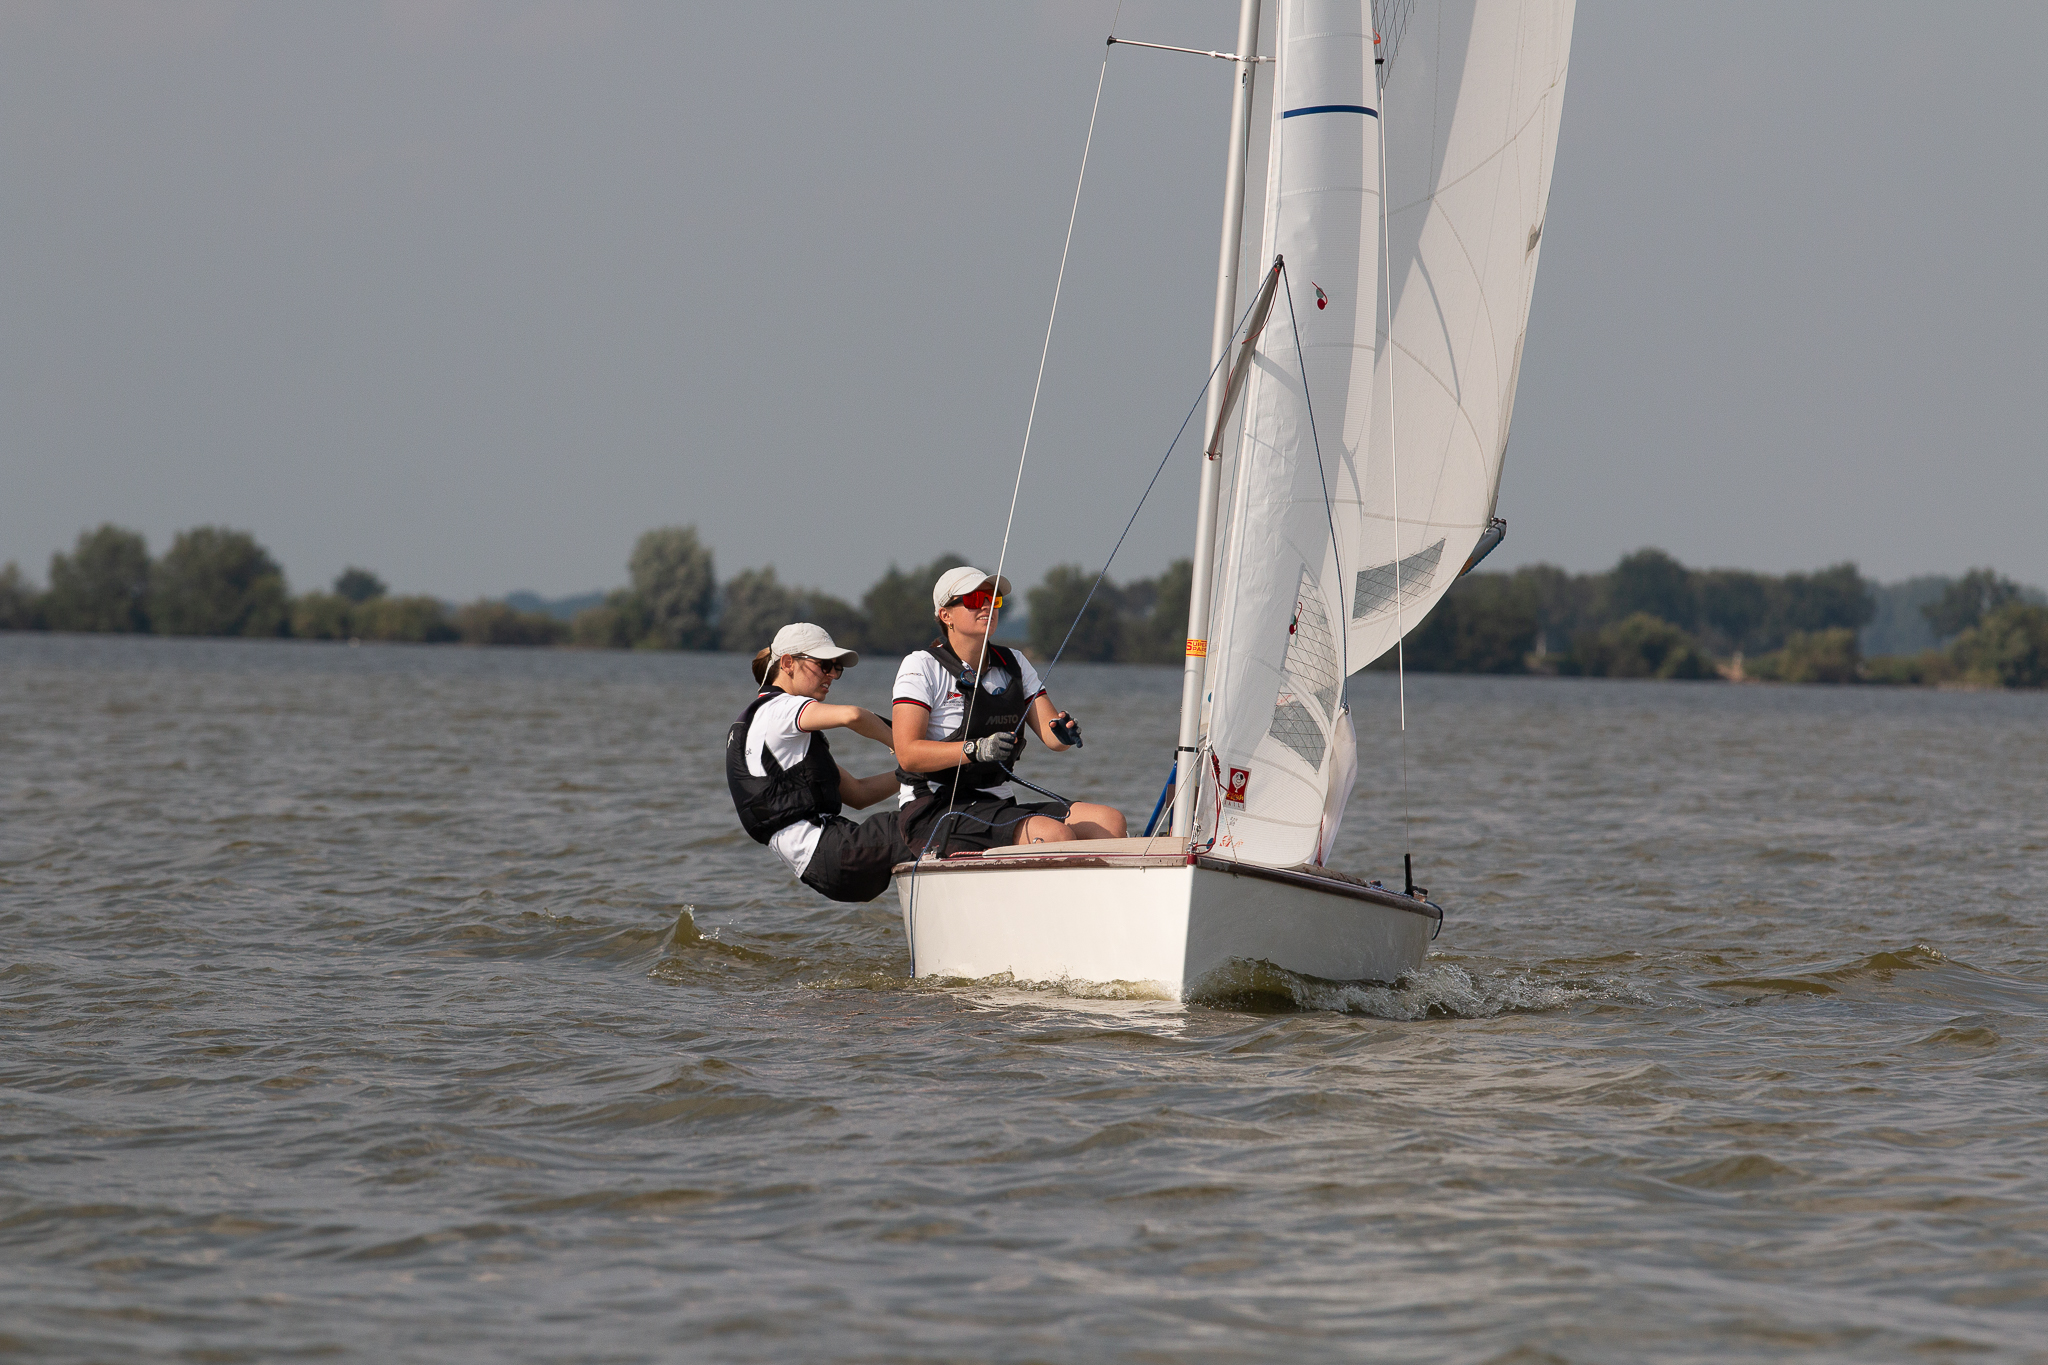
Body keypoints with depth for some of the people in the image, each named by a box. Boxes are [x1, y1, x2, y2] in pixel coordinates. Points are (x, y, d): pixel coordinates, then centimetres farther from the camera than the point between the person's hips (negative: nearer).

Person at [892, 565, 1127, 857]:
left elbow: (1051, 736, 7)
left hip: (1000, 807, 7)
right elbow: (908, 754, -15)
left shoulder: (1014, 665, 16)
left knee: (1110, 820, -13)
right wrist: (976, 749, -30)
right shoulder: (921, 666, -4)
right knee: (1054, 833, -30)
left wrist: (1066, 731, -19)